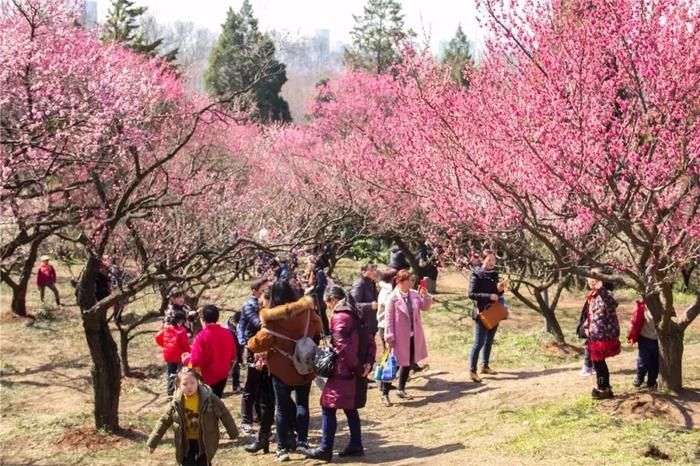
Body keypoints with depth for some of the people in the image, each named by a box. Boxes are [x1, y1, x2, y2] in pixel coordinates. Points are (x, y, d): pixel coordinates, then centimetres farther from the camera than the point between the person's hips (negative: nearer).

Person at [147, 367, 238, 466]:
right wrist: (153, 442, -3)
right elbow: (164, 421, -3)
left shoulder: (209, 397, -17)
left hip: (204, 441, -1)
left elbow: (224, 414, -5)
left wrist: (233, 433, 2)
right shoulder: (176, 402, -12)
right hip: (186, 442, 1)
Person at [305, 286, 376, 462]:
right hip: (356, 373, 9)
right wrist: (368, 363, 1)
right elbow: (370, 342, 11)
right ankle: (356, 445, 19)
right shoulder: (356, 316, 13)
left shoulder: (339, 318, -13)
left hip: (342, 373, -9)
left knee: (328, 408, -3)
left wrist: (356, 366, -15)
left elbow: (343, 346, -22)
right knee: (350, 408, 17)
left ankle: (325, 450, -2)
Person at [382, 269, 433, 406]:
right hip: (399, 337, -6)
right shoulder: (393, 298, -14)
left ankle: (401, 389, 31)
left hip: (413, 336, 6)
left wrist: (426, 296, -13)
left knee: (408, 363, 16)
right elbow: (389, 319, -13)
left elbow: (425, 307, 6)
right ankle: (385, 394, 5)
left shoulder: (415, 294, 1)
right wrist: (389, 338, -15)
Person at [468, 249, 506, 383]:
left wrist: (500, 290, -5)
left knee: (489, 341, 14)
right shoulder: (477, 274, -11)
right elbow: (471, 294, -17)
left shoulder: (494, 274, 9)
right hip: (481, 313, -7)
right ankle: (472, 371, -4)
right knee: (479, 342, -8)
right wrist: (489, 296, -24)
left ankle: (485, 366, 26)